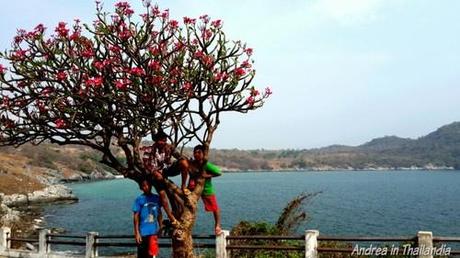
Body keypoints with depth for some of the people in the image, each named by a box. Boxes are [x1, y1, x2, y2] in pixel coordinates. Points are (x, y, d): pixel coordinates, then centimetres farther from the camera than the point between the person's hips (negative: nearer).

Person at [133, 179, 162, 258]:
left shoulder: (156, 198, 4)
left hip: (154, 232, 4)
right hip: (143, 233, -4)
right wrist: (137, 233, -11)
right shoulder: (139, 199, -8)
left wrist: (160, 227, 10)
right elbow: (136, 217, -7)